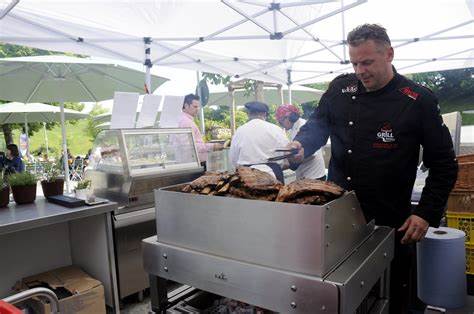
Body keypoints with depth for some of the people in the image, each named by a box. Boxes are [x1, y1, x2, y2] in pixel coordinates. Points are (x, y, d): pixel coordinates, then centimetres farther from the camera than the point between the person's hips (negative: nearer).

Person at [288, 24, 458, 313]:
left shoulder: (419, 100, -7)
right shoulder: (340, 88, 2)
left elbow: (444, 164, -2)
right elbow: (318, 124, 12)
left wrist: (427, 214, -8)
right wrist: (301, 145, -10)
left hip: (390, 222, -2)